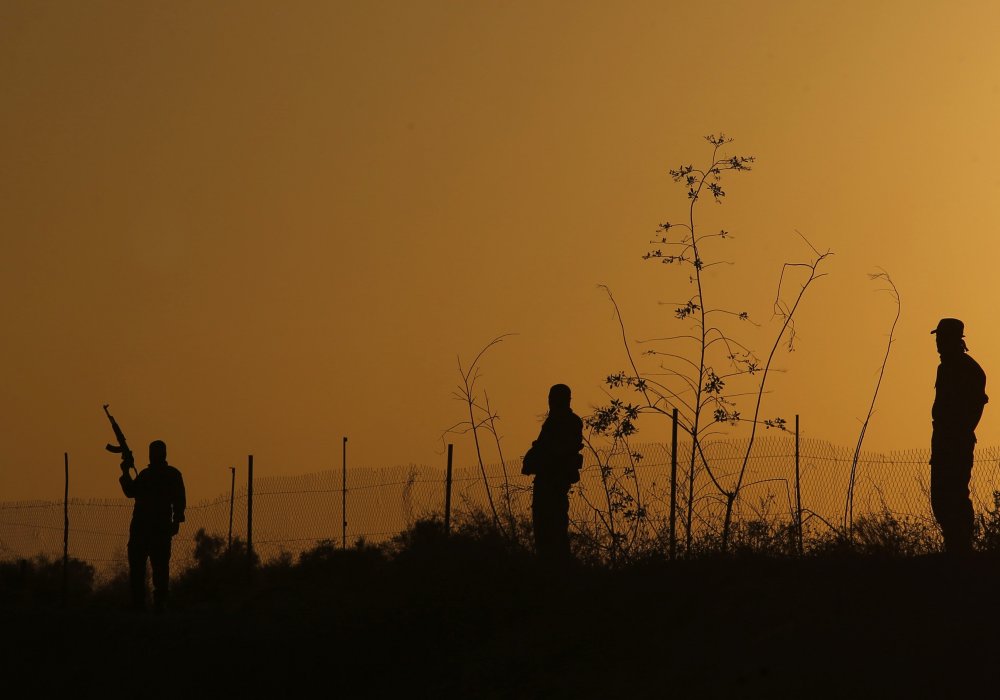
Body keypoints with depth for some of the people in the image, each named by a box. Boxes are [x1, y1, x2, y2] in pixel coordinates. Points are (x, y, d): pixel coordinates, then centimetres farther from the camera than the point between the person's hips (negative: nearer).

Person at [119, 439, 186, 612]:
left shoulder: (173, 474, 4)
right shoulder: (144, 474, 20)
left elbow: (179, 500, -2)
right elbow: (131, 492, 18)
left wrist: (177, 520, -12)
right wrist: (126, 473, 8)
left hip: (161, 528, -5)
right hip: (140, 526, 5)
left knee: (160, 566, -6)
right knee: (136, 565, 1)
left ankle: (160, 603, -6)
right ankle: (137, 603, 3)